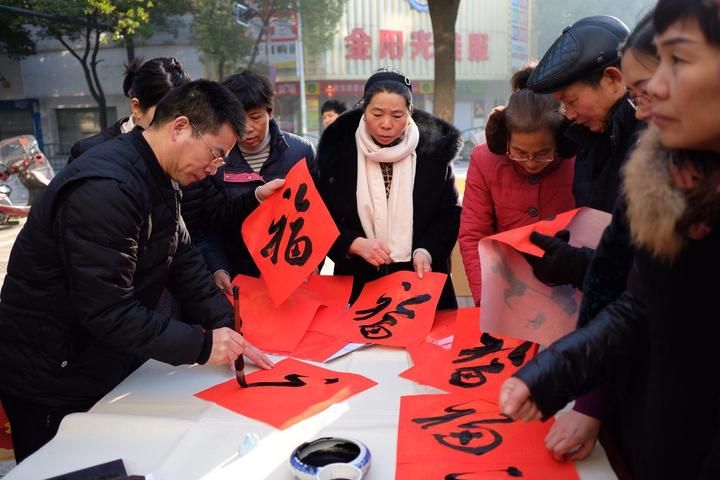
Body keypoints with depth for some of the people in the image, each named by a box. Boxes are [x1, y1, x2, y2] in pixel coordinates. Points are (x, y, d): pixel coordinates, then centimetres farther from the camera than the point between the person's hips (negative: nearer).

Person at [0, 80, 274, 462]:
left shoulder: (160, 182, 3)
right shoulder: (105, 188, -29)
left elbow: (184, 261, 2)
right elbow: (107, 310, -32)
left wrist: (224, 326, -9)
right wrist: (201, 346, -27)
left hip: (108, 369, 9)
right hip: (53, 386, -9)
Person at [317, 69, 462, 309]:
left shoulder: (433, 147, -4)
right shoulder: (339, 147, -4)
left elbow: (450, 213, 1)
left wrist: (426, 251, -15)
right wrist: (355, 243, -17)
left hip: (421, 275, 0)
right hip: (358, 280, 0)